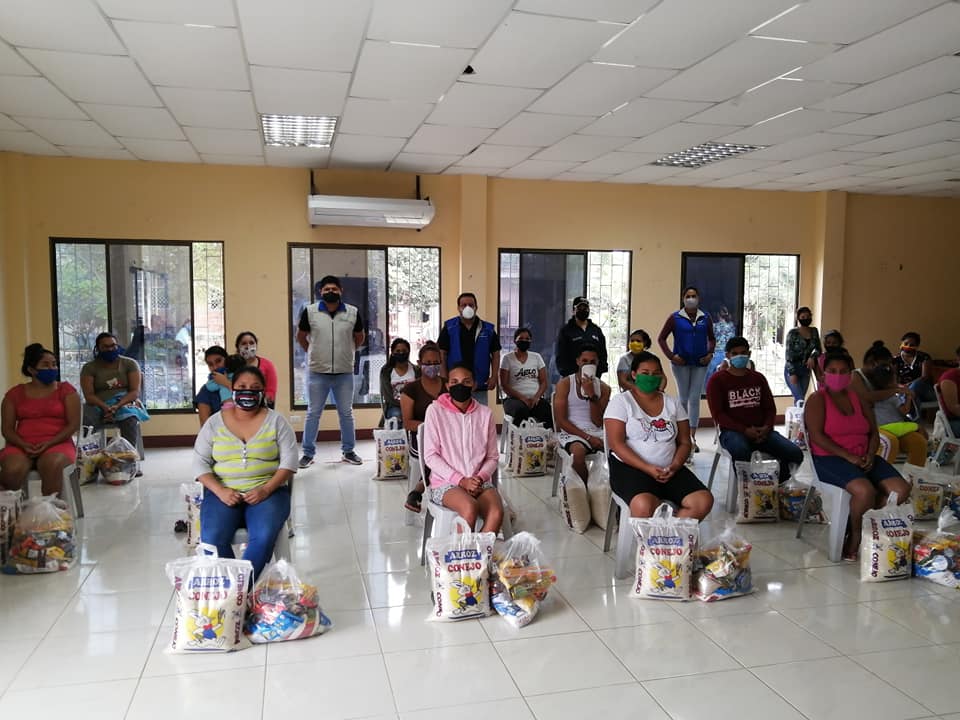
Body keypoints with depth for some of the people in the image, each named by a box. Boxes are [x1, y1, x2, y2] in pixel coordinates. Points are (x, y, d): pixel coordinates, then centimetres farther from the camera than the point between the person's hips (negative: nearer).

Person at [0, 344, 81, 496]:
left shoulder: (66, 390, 6)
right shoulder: (15, 393, 11)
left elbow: (74, 424, -1)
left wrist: (49, 443, -14)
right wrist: (23, 445, -12)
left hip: (57, 444, -1)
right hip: (22, 446, 2)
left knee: (52, 465, -37)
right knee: (12, 470, -33)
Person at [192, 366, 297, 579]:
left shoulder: (276, 421, 5)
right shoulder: (215, 422, 9)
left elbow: (289, 461, 0)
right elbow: (200, 462, 6)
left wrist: (265, 490, -15)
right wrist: (220, 491, -12)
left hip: (267, 492, -1)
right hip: (224, 493, 1)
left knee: (263, 536, -30)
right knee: (212, 539, -27)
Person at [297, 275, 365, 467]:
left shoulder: (353, 312, -2)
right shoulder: (310, 311, -5)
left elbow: (359, 337, 15)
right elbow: (300, 336, 10)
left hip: (345, 373, 1)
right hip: (317, 373, -1)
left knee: (346, 413, 11)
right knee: (313, 413, 7)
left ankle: (348, 451, 24)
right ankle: (308, 453, 17)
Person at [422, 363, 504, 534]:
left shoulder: (485, 413, 7)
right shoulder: (435, 410, -1)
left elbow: (492, 457, 11)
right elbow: (430, 456, -4)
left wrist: (480, 478, -10)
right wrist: (461, 480, -13)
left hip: (480, 482, 3)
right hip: (446, 482, -2)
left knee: (497, 513, -29)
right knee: (470, 508, -34)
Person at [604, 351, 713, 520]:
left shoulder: (673, 403, 14)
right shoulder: (620, 402, -1)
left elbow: (684, 442, 12)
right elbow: (616, 444, -9)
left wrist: (675, 466, -9)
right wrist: (648, 468, -19)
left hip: (669, 469, 5)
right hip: (630, 468, -5)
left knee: (704, 502, -21)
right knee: (644, 506, -37)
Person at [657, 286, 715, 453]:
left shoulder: (705, 318, 4)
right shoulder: (675, 318, -2)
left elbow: (712, 339, 15)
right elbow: (661, 338, 0)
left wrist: (710, 353, -1)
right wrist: (671, 356, -9)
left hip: (700, 364, 1)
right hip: (681, 363, -1)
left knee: (695, 399, 0)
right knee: (683, 399, 8)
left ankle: (692, 437, 4)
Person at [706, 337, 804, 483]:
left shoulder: (758, 378, 17)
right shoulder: (717, 380, 1)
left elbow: (770, 407, 15)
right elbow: (718, 414, -6)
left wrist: (766, 427, -8)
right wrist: (745, 430, -18)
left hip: (761, 431, 5)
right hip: (733, 432, -5)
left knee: (795, 454, -18)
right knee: (742, 453, -40)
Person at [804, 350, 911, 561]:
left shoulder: (858, 399, 17)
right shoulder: (817, 400, -2)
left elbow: (873, 433, 14)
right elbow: (816, 436, -13)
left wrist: (870, 455, -7)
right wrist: (848, 456, -19)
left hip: (863, 458, 6)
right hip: (830, 459, -6)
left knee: (901, 491, -16)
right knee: (865, 491, -32)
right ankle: (854, 533, -3)